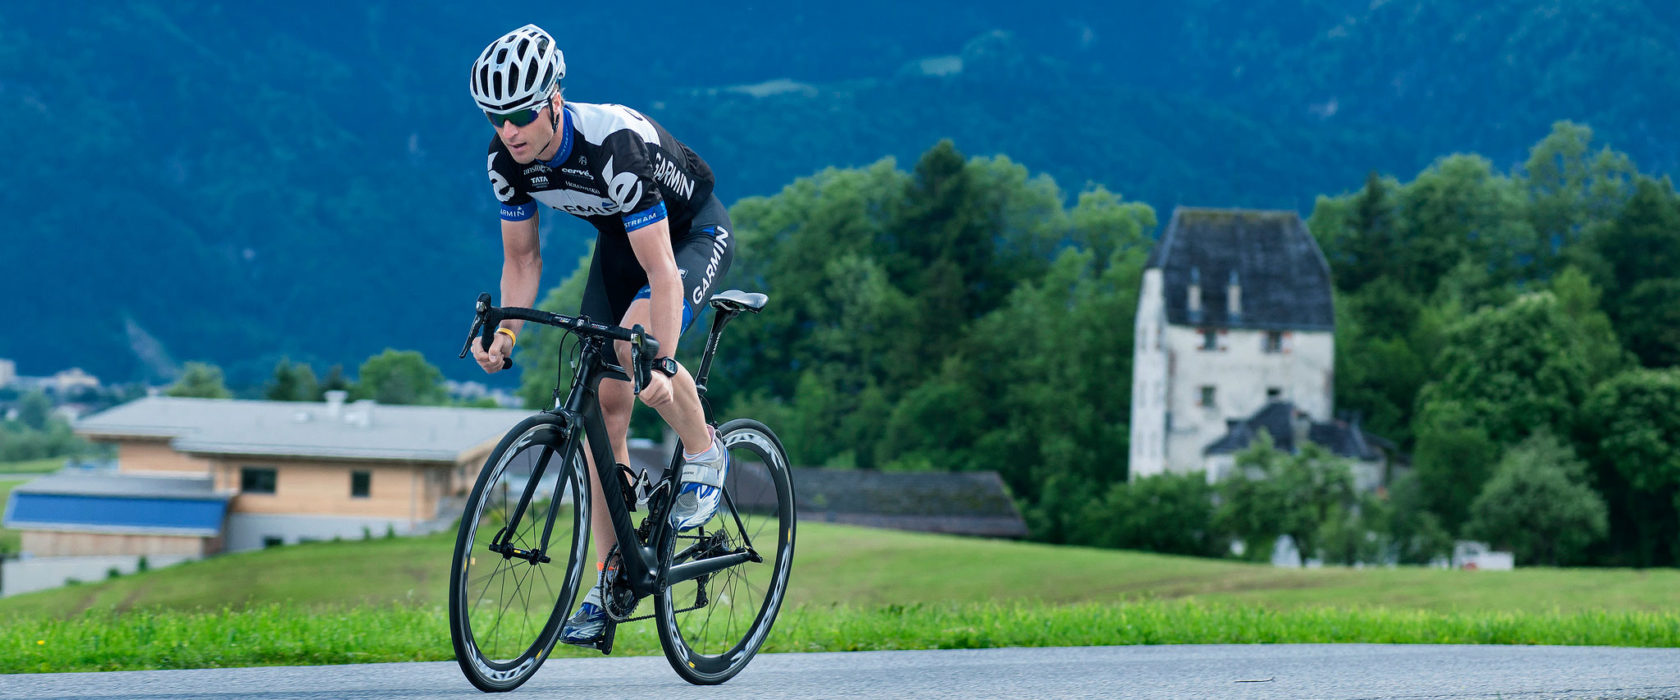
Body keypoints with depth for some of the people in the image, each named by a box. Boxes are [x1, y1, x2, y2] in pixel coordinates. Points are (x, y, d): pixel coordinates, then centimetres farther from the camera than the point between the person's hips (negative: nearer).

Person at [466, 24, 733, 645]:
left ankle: (703, 456, -5)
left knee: (641, 340, -34)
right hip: (620, 239, 6)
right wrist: (505, 332, -21)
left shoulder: (615, 144, -38)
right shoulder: (507, 158, -19)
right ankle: (612, 575, 3)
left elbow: (661, 271, -40)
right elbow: (522, 256, -4)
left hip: (693, 230, -6)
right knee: (605, 399, -3)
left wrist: (663, 366, -48)